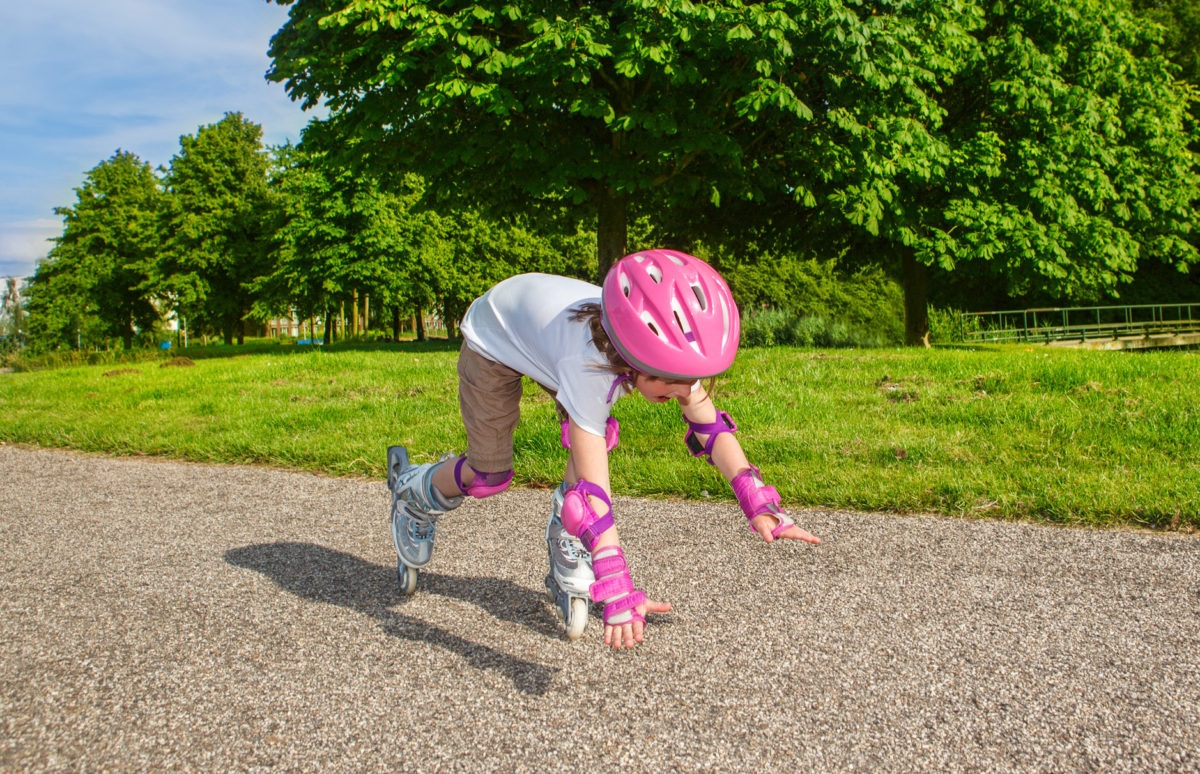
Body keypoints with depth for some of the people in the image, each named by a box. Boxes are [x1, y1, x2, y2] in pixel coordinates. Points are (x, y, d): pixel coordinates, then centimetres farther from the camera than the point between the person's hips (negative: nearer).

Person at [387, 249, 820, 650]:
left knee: (595, 439, -14)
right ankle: (412, 492, 31)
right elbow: (593, 491, -49)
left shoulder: (667, 347, -31)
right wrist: (618, 594, -51)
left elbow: (711, 428, -26)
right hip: (493, 335, -5)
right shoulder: (588, 366, -47)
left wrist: (760, 503, -37)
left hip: (544, 316, 5)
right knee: (490, 475, 0)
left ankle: (567, 557, 4)